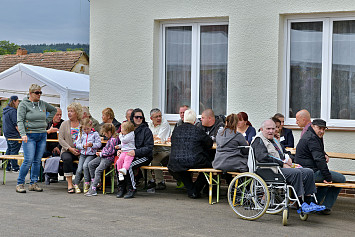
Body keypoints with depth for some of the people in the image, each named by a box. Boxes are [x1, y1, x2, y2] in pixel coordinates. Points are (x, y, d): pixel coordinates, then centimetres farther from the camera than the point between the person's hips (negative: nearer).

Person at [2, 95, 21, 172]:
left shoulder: (5, 111, 14)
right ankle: (15, 167, -2)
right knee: (14, 151, -5)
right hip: (13, 134, -10)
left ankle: (7, 167, 19)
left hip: (7, 134, 10)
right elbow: (16, 124, -20)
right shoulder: (13, 111, -16)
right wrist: (21, 133, -17)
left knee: (9, 150, 16)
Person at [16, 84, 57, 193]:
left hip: (42, 135, 5)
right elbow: (20, 121, -10)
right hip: (30, 136, -5)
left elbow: (54, 110, 31)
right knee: (28, 161, -12)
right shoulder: (24, 104, -2)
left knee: (37, 161, 4)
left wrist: (47, 120, 16)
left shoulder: (43, 104, 13)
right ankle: (20, 184, -4)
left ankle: (33, 183, 11)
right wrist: (23, 134, -24)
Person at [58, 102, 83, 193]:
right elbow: (61, 139, 2)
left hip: (81, 152, 0)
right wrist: (70, 148, -13)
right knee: (67, 159, -34)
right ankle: (69, 184, -28)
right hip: (67, 151, 1)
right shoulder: (65, 124, 10)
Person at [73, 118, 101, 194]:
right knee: (79, 169, -10)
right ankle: (76, 185, 6)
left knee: (85, 165, -27)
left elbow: (99, 144, -2)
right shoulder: (81, 134, 11)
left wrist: (92, 144, -20)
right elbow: (77, 144, 8)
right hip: (83, 154, 4)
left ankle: (87, 183, -12)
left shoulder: (95, 134, 1)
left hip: (91, 154, -3)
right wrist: (83, 146, -12)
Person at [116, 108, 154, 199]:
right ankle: (121, 188, -9)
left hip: (144, 157, -5)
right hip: (130, 155, 5)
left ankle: (132, 189, -15)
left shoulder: (146, 130, -5)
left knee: (128, 166, -29)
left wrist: (136, 152, -24)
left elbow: (149, 147, -12)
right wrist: (120, 150, 1)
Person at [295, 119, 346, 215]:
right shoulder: (311, 138, -17)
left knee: (328, 178, 34)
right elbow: (319, 159, -24)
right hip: (312, 173, -11)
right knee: (341, 179, -5)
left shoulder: (308, 135, 17)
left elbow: (319, 151, 32)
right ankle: (326, 207, -1)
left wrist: (324, 155, 9)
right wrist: (327, 177, -24)